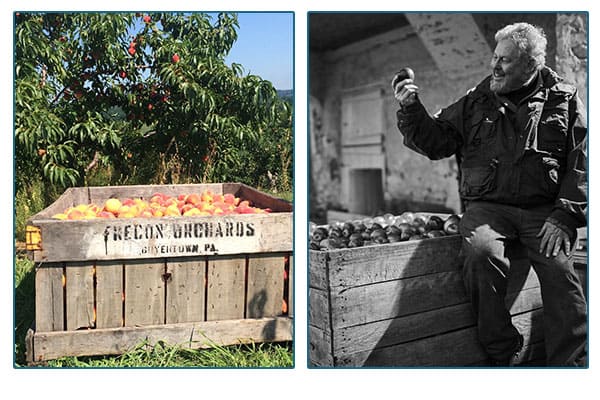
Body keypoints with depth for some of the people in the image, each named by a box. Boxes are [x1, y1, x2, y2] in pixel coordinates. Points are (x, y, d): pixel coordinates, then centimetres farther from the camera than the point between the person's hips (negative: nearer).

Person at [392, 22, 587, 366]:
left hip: (543, 209, 0)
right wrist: (411, 109, -2)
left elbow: (580, 163, 4)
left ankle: (571, 363, -11)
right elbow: (435, 142, 15)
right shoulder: (475, 102, 15)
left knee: (559, 266, -28)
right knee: (480, 252, -31)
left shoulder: (564, 100, 11)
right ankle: (503, 354, -14)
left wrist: (564, 215, -9)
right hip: (487, 206, 1)